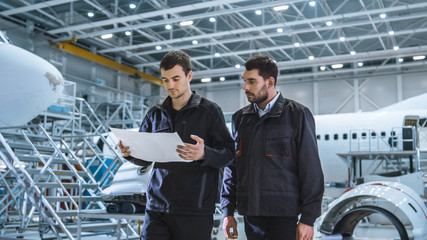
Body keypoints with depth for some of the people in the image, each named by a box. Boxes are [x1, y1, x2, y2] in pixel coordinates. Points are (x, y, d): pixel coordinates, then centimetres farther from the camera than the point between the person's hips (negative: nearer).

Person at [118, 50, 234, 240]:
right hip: (157, 207, 3)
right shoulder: (155, 114, 14)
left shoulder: (209, 111, 1)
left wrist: (204, 154, -23)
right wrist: (129, 152, -5)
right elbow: (145, 158, 17)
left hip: (195, 211, -3)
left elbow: (228, 153, -4)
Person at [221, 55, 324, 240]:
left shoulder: (297, 115, -2)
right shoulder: (240, 118, 12)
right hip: (251, 213, 5)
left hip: (283, 214, -4)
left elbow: (311, 169, -4)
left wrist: (308, 218, -8)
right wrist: (228, 212, 10)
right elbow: (231, 167, 15)